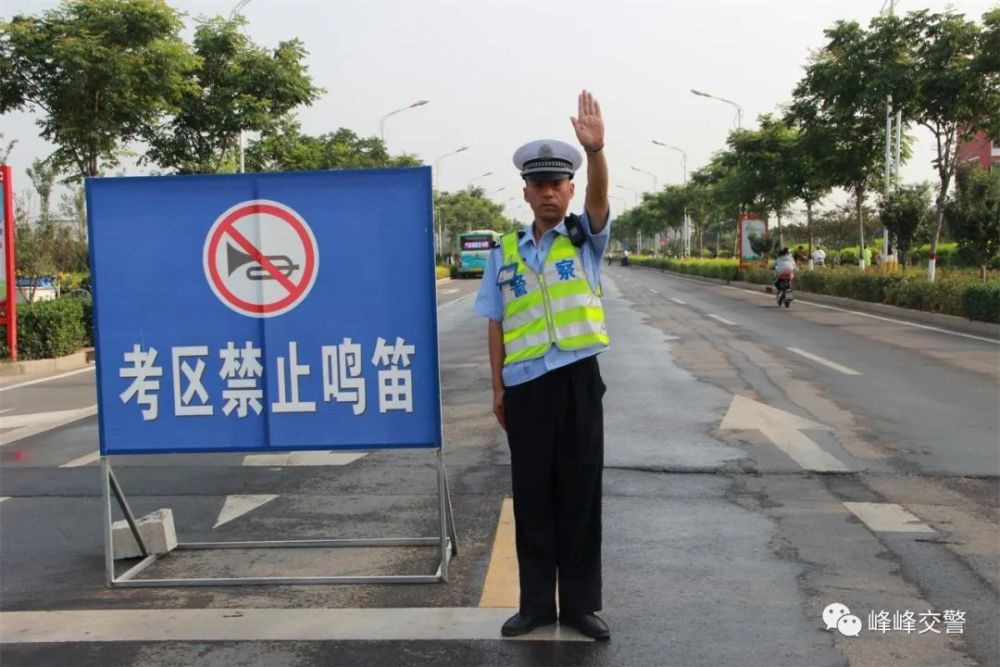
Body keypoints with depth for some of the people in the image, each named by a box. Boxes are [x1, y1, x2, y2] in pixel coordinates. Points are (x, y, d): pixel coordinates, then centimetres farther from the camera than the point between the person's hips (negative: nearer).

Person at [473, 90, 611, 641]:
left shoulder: (585, 239, 4)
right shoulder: (506, 253, 7)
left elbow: (599, 195, -17)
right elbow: (496, 324, 8)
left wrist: (595, 149, -35)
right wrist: (497, 387, 5)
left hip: (578, 380, -1)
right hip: (526, 386, 1)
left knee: (580, 495, 6)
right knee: (532, 497, 9)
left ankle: (580, 603, 19)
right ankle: (536, 603, 22)